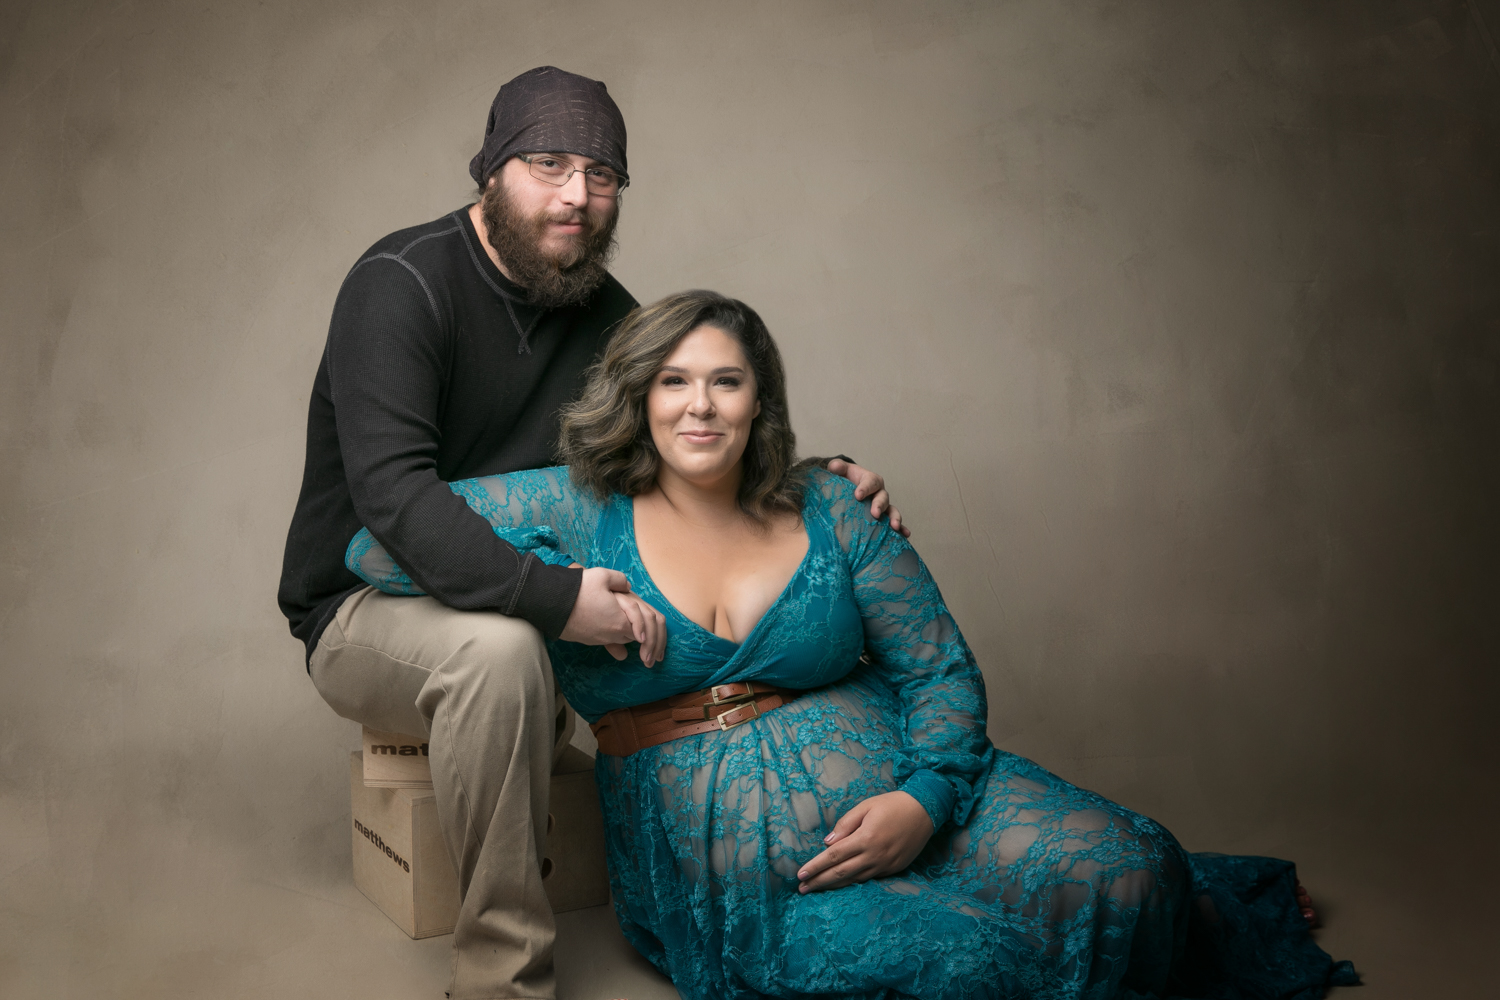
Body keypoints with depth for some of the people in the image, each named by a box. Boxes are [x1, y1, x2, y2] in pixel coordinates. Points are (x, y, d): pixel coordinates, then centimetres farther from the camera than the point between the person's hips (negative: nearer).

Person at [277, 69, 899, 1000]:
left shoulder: (602, 310, 5)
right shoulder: (401, 284, -16)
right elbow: (393, 489, -29)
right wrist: (552, 596, -39)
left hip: (536, 602, 6)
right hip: (367, 607, -6)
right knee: (500, 651, -38)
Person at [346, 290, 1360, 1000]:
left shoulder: (828, 511, 7)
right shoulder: (580, 512, 2)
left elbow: (941, 669, 6)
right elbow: (381, 539, -1)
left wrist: (925, 799, -14)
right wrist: (562, 587, -11)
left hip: (888, 791, 3)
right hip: (720, 856, -2)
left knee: (1120, 873, -20)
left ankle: (1196, 909, 16)